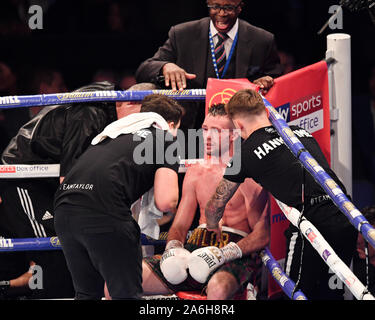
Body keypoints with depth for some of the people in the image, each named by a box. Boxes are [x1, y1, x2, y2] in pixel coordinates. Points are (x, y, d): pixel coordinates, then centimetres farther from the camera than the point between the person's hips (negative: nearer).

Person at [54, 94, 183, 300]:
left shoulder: (115, 131, 34)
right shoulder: (165, 139, 14)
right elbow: (165, 202, 0)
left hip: (64, 208, 7)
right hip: (104, 210, -7)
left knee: (87, 293, 20)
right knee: (127, 293, 3)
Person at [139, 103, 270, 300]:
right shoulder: (196, 173, 19)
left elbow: (262, 234, -6)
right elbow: (179, 225, 21)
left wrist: (226, 253, -22)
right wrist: (173, 247, -3)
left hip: (235, 256, -5)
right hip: (194, 250, 5)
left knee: (218, 288, -43)